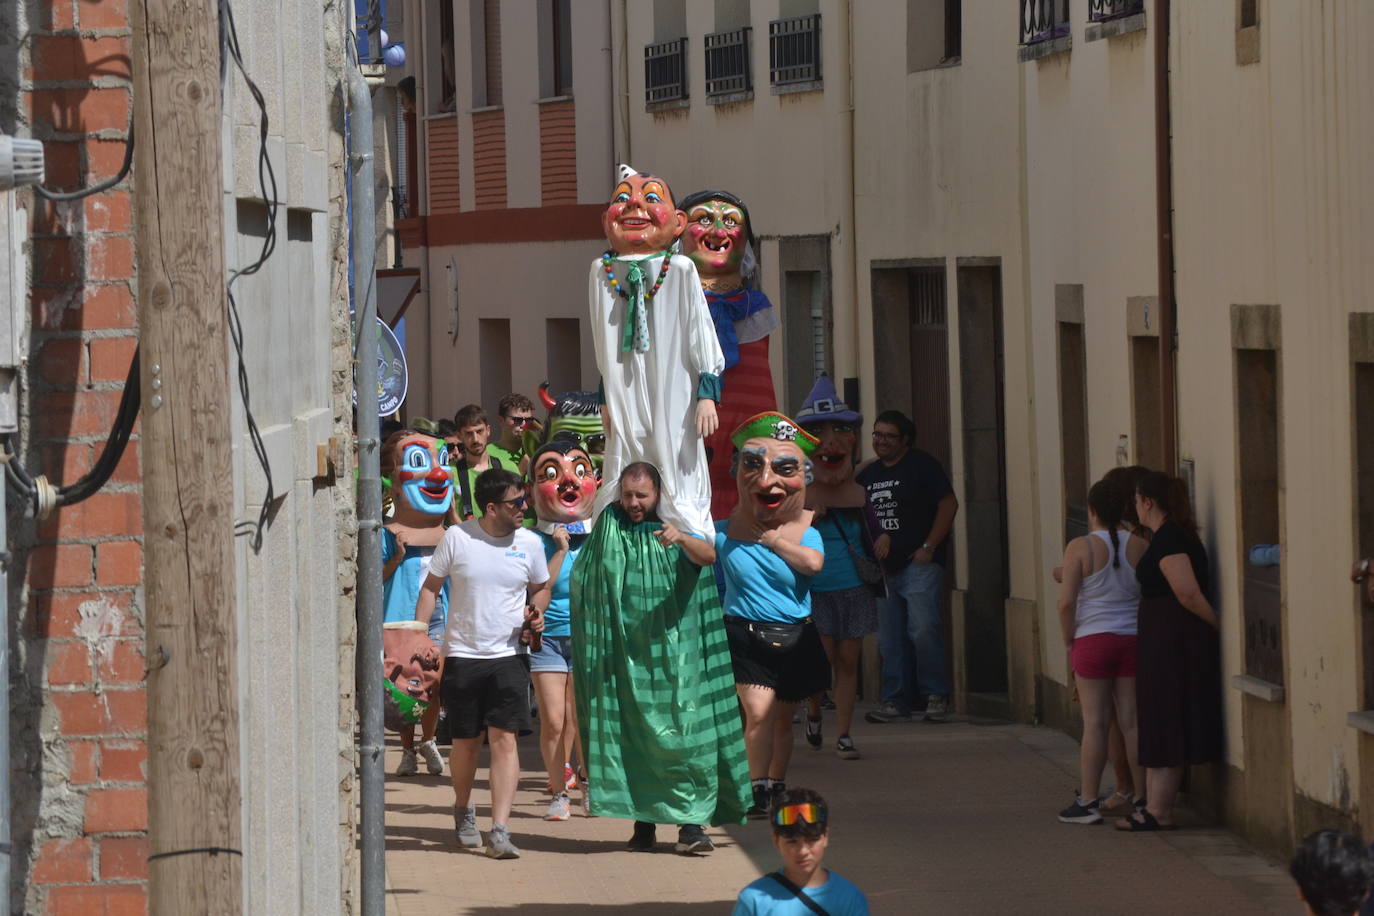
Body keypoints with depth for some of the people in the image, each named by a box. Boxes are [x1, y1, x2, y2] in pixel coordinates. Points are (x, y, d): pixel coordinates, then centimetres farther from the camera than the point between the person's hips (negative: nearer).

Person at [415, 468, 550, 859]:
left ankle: (499, 831, -16)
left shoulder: (529, 543, 1)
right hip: (462, 652, 0)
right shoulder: (457, 538, -4)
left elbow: (541, 587, 18)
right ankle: (463, 809, 38)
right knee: (465, 740, 10)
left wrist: (535, 612, -3)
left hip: (509, 655, 0)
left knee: (504, 738, -12)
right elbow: (431, 587, 5)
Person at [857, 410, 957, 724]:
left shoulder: (921, 465, -2)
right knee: (889, 639, 6)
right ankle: (895, 701, 10)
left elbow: (949, 504, -6)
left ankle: (936, 695, -7)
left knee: (923, 630, -17)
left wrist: (928, 547, -11)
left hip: (919, 565, -7)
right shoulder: (867, 474, 17)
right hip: (883, 568, 7)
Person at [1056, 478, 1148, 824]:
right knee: (1132, 721, 6)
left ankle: (1087, 801, 1)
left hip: (1093, 639, -3)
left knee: (1095, 722, -1)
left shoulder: (1081, 548, -8)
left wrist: (1068, 641, 2)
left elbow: (1066, 602, -11)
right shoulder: (1140, 547, 1)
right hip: (1134, 638, 3)